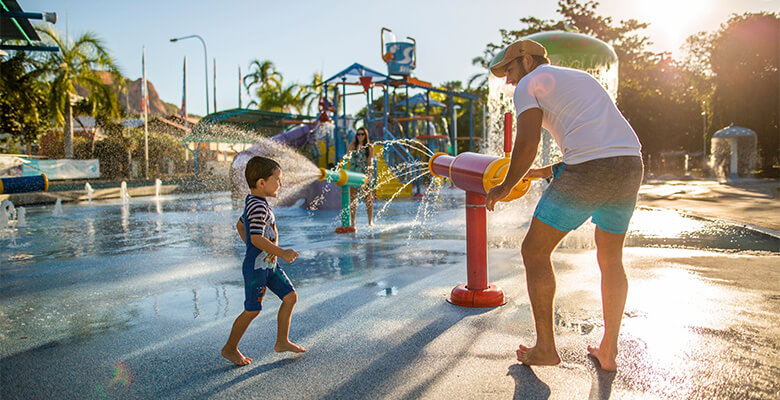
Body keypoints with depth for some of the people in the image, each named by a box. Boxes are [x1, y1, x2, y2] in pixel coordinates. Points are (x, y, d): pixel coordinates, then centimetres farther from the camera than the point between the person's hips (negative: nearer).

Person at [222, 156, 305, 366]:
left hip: (269, 264, 10)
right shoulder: (258, 207, -22)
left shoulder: (253, 201, 10)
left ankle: (282, 342, 20)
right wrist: (281, 252, -29)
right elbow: (257, 238, -30)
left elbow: (240, 225, 23)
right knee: (252, 309, 2)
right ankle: (230, 348, 20)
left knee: (290, 296, 9)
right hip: (256, 266, -10)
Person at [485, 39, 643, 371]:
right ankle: (608, 351, 27)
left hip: (588, 171, -8)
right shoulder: (582, 77, 31)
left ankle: (545, 347, 13)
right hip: (631, 166, 8)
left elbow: (527, 143, -7)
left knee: (535, 252, 7)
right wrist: (546, 172, 33)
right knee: (611, 260, 21)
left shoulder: (528, 85, 8)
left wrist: (506, 187, 8)